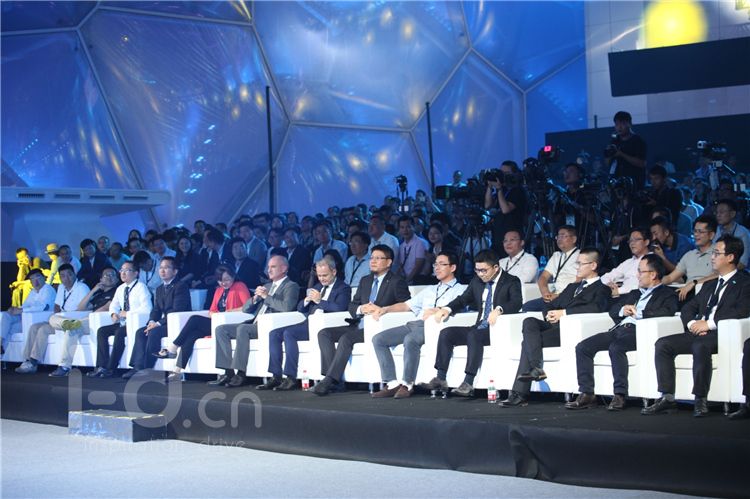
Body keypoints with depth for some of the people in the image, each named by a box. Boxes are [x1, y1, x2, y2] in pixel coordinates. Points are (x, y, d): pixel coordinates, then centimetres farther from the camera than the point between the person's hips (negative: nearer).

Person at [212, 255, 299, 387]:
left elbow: (287, 307, -19)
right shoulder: (266, 286, 26)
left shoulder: (291, 286, 3)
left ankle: (241, 374, -30)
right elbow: (245, 309, 24)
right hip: (255, 324, 8)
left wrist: (266, 296, -10)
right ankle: (229, 372, -12)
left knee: (242, 328, -33)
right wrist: (256, 297, 4)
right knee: (221, 329, -5)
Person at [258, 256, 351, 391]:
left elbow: (339, 308, -16)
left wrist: (319, 300, -12)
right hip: (308, 323, 8)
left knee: (289, 333, -28)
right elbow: (300, 308, 24)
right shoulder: (317, 287, 25)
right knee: (274, 333, -9)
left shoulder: (343, 288, 3)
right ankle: (276, 377, -11)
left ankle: (291, 378, -26)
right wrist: (307, 300, 3)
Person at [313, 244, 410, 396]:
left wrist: (380, 310, -20)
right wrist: (360, 309, -6)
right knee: (324, 333, -10)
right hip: (359, 325, 8)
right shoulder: (365, 281, 22)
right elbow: (351, 305, 19)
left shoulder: (397, 282, -1)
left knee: (346, 338, -30)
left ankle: (330, 379, -27)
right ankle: (333, 378, -19)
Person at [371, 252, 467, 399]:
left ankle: (407, 384, -28)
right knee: (378, 339, -12)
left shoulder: (461, 289, 12)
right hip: (415, 324, 7)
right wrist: (386, 309, 13)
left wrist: (436, 311, -22)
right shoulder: (429, 290, 34)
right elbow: (406, 305, 29)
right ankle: (391, 384, -17)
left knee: (410, 340, -38)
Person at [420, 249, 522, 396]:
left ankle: (468, 383, -37)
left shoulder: (512, 282, -5)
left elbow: (516, 303, -21)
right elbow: (463, 299, 20)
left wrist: (499, 309, -41)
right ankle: (440, 380, -12)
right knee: (446, 333, -10)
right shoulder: (477, 281, 15)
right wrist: (447, 309, -1)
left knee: (474, 335, -34)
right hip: (480, 328, 7)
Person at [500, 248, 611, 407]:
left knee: (528, 342, -22)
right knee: (529, 322, -23)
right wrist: (549, 314, 2)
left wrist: (564, 312, -16)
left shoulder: (602, 288, 6)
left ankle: (520, 394, -21)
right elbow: (552, 305, 29)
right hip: (554, 325, 7)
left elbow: (597, 307, -15)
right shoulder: (573, 287, 32)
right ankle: (536, 368, -31)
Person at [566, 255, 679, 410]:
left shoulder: (667, 295, 10)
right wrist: (622, 310, 7)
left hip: (637, 330, -7)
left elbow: (667, 312, -11)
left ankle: (620, 395, -32)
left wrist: (638, 313, -6)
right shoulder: (635, 294, 33)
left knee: (615, 347, -38)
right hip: (619, 329, 7)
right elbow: (612, 310, 30)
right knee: (582, 347, -13)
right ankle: (587, 394, -14)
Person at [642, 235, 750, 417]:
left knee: (700, 346, -38)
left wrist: (709, 323, -16)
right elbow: (687, 308, 24)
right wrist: (692, 323, 0)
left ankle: (701, 400, -31)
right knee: (663, 344, -13)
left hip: (723, 334, -7)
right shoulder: (710, 286, 28)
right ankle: (667, 398, -17)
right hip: (699, 333, 7)